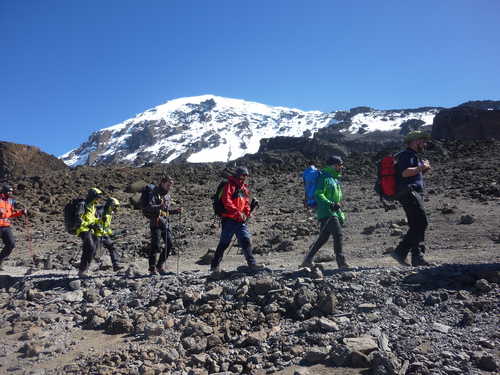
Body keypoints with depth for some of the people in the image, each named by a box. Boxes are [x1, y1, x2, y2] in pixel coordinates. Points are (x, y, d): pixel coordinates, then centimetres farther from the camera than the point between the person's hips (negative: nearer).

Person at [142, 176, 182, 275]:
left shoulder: (167, 195, 18)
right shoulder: (153, 193, -6)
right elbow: (148, 207, -18)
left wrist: (176, 211, 11)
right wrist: (159, 206, -34)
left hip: (166, 222, 8)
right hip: (156, 222, -7)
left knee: (169, 244, 5)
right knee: (155, 246, -8)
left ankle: (159, 266, 19)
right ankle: (152, 269, 0)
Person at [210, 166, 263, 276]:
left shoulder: (245, 188, 17)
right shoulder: (230, 185, -5)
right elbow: (226, 200, -16)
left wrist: (247, 213, 1)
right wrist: (237, 212, -23)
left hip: (241, 221, 7)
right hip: (229, 219, -6)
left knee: (246, 241, 5)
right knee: (224, 243, -2)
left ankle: (252, 264, 15)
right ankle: (215, 266, 9)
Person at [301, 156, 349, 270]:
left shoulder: (335, 178, 22)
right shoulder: (324, 177, -9)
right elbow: (318, 195, -18)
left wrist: (341, 215, 23)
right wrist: (331, 204, -26)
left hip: (333, 212, 10)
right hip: (326, 213, -10)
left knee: (323, 238, 12)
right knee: (338, 235, -14)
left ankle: (307, 261, 19)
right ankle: (341, 262, -9)